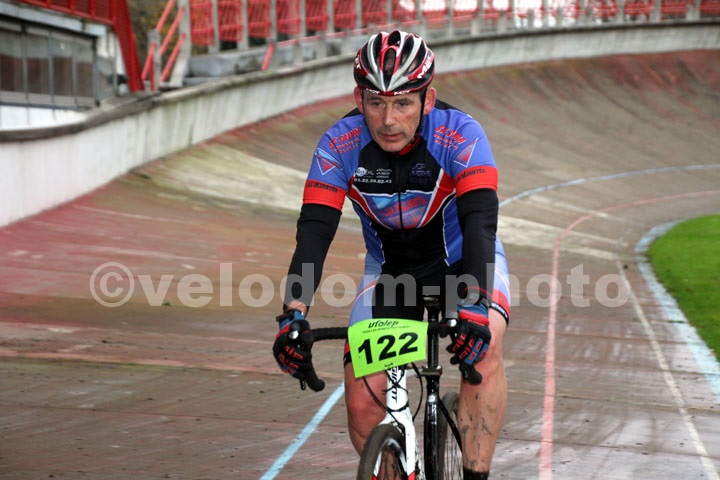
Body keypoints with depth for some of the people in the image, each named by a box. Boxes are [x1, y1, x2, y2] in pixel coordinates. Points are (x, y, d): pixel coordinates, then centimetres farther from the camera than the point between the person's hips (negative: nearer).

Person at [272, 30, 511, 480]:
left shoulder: (460, 135, -28)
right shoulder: (340, 146, -22)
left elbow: (480, 221, -38)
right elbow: (314, 231, -28)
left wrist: (473, 305, -54)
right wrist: (294, 314, -44)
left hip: (463, 261, -2)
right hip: (389, 269, 2)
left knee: (483, 346, -32)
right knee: (362, 401, -12)